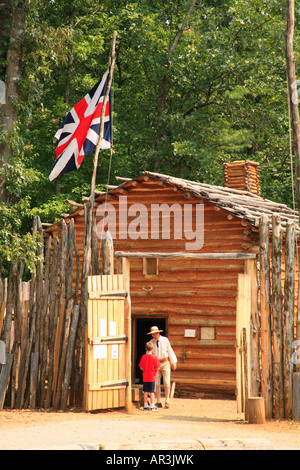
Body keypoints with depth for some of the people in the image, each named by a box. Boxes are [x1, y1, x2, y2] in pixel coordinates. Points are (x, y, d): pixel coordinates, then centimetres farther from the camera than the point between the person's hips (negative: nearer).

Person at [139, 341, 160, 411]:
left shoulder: (143, 357, -1)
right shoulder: (154, 357, -11)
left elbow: (141, 367, 3)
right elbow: (157, 368, -10)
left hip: (145, 377, 3)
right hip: (152, 377, -3)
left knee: (145, 392, 9)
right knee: (152, 392, -1)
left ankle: (145, 405, 13)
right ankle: (152, 406, 0)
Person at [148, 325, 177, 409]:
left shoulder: (165, 340, -1)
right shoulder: (151, 343, 3)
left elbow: (170, 351, 4)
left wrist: (173, 362, 2)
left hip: (165, 363, -2)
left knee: (166, 382, -7)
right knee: (156, 383, -1)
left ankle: (167, 401, 3)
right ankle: (158, 402, 7)